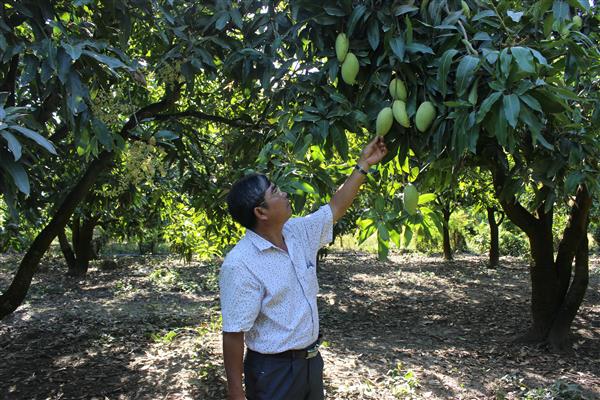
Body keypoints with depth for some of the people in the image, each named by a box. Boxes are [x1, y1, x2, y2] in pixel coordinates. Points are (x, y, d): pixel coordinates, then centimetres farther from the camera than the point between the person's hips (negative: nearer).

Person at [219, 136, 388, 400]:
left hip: (311, 360, 8)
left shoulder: (298, 233, -1)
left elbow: (335, 207, 12)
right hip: (273, 370, -7)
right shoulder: (240, 265, -23)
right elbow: (234, 334, -21)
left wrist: (364, 163, 13)